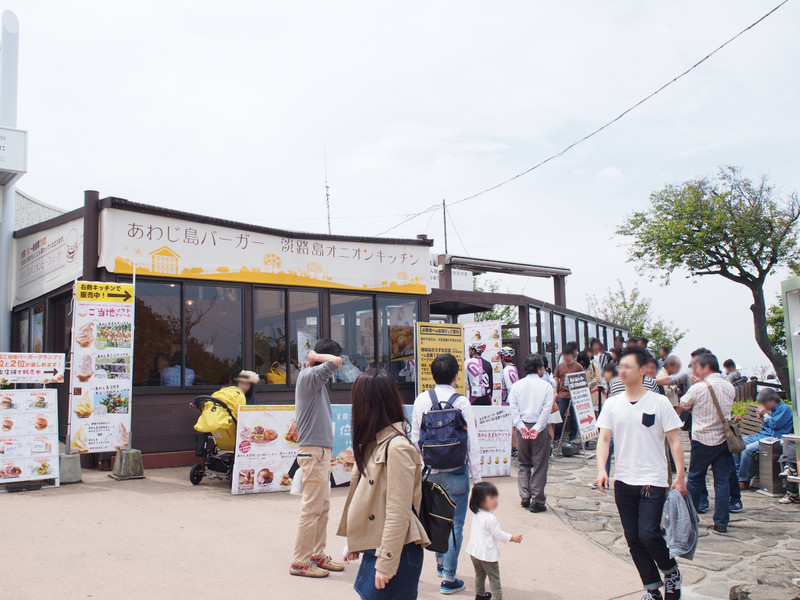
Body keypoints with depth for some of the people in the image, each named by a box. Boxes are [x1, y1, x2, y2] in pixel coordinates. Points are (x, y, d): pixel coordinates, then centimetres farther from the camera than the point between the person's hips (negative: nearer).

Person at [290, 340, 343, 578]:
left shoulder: (315, 379, 14)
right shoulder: (309, 376, -14)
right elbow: (336, 362, -22)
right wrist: (315, 357, -11)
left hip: (321, 451, 10)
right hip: (313, 451, -10)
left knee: (323, 507, 15)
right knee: (311, 509, -3)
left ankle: (317, 555, 24)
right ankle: (300, 562, 5)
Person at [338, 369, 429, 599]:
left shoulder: (396, 447, -19)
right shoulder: (374, 441, 8)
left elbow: (398, 513, -19)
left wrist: (386, 563, -17)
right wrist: (354, 543, 17)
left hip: (395, 554, -8)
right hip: (374, 548, 8)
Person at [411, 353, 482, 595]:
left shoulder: (421, 400, -3)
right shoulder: (462, 402, -13)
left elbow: (415, 438, 3)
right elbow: (472, 442, -10)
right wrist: (477, 476, -1)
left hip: (431, 471, 5)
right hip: (456, 472, -4)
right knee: (455, 524, 4)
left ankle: (441, 562, 40)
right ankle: (449, 578, 8)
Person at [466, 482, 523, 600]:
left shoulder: (476, 514, -1)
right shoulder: (490, 518, -26)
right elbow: (499, 534, -18)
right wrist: (513, 538, -6)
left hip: (474, 551, 8)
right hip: (487, 553, -8)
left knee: (479, 574, 24)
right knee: (494, 578, 6)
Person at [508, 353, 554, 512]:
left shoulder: (517, 385, 5)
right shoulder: (546, 386, -2)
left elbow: (513, 408, -4)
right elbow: (547, 409, -11)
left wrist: (521, 427, -9)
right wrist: (537, 428, -13)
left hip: (521, 428, 3)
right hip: (540, 428, -3)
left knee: (523, 464, 16)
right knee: (540, 465, 3)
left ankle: (525, 498, 12)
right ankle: (537, 501, 3)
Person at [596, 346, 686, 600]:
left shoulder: (659, 402, -4)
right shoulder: (612, 404, 5)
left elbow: (674, 440, -3)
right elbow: (604, 438, 4)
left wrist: (680, 476, -10)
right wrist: (601, 468, -11)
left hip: (653, 482, -4)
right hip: (623, 482, 4)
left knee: (648, 534, -13)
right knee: (633, 539, 8)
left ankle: (671, 571, 17)